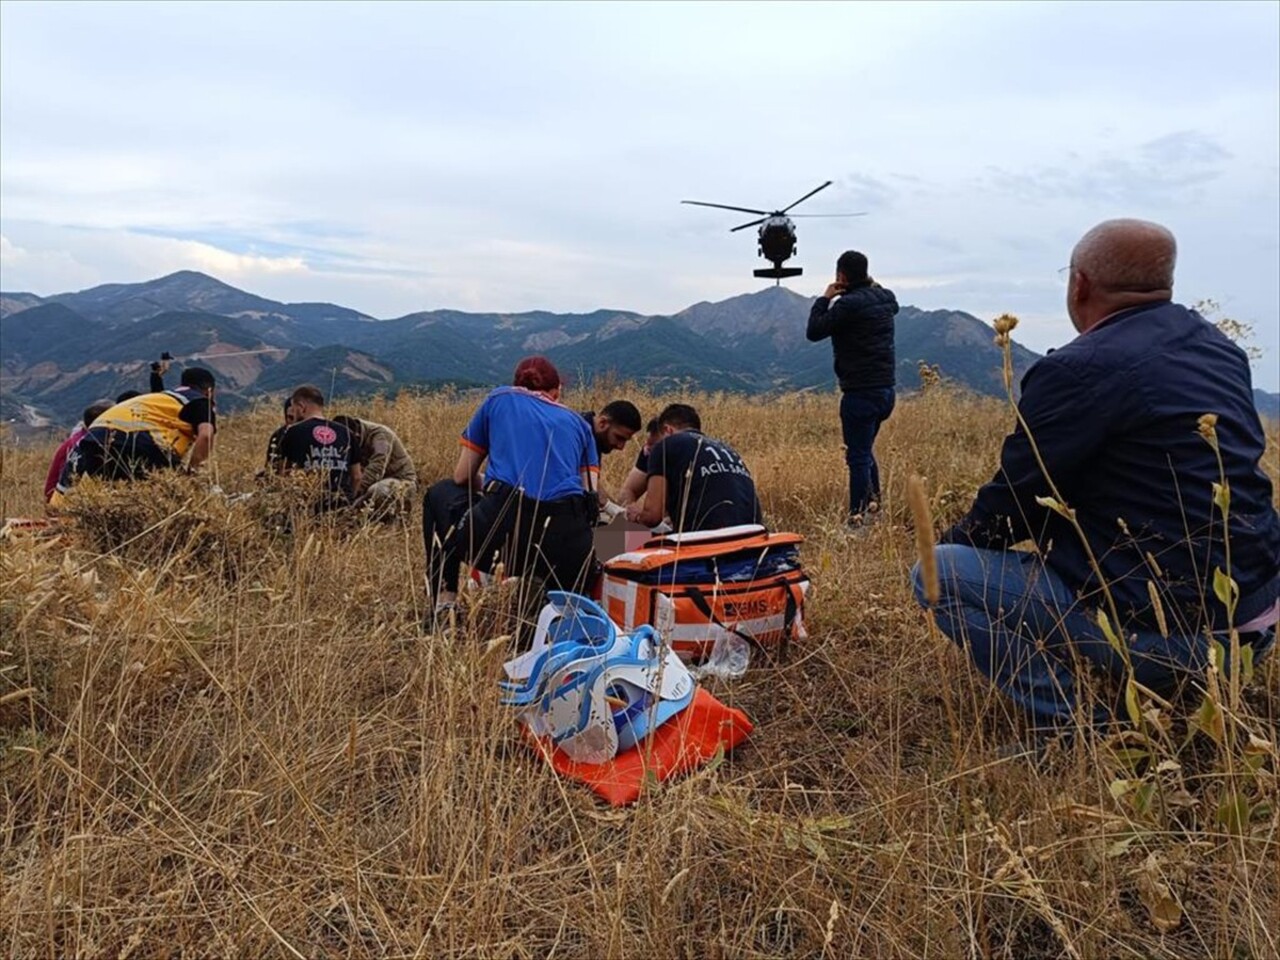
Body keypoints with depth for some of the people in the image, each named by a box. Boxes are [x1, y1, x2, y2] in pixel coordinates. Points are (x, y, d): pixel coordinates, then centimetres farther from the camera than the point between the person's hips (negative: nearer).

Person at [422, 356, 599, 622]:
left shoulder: (499, 399, 19)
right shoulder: (578, 422, 23)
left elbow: (462, 476, 20)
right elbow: (591, 492, 15)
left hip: (501, 532, -2)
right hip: (568, 546, 3)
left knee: (440, 494, 31)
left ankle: (444, 603, 20)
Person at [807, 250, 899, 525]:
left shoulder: (848, 304, -15)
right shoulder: (886, 299, 8)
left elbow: (813, 332, -10)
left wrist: (824, 299, 1)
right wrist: (872, 285, 20)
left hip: (861, 393, -8)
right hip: (886, 390, 8)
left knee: (858, 456, -4)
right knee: (865, 450, 23)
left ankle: (858, 518, -2)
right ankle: (874, 503, 27)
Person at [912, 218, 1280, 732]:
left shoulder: (1080, 369, -17)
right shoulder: (1219, 347, 9)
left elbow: (1013, 500, -11)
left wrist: (952, 542, 9)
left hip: (1170, 631, -9)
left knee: (942, 571, -8)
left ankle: (1084, 726, -8)